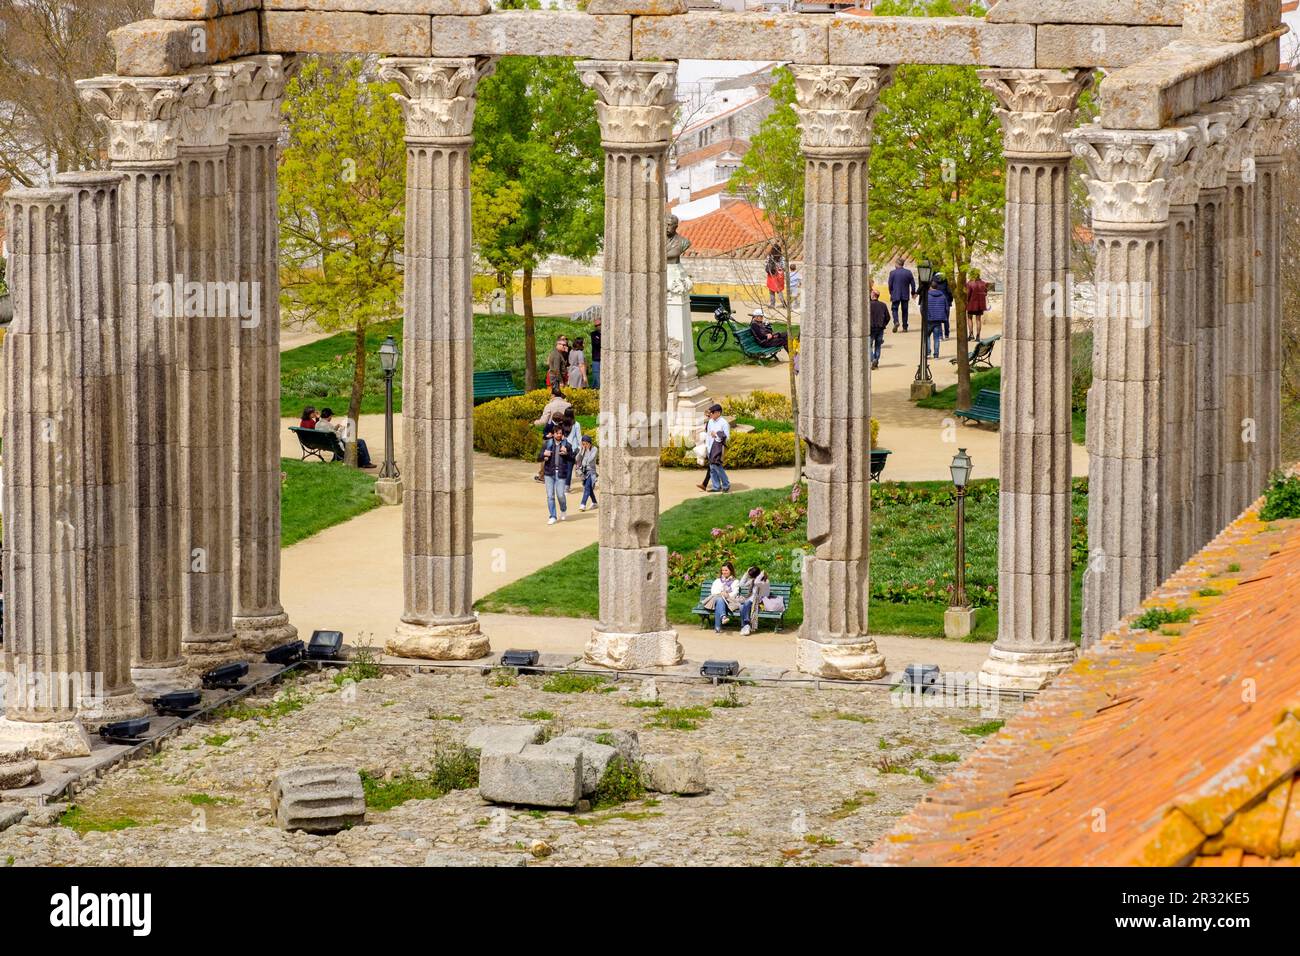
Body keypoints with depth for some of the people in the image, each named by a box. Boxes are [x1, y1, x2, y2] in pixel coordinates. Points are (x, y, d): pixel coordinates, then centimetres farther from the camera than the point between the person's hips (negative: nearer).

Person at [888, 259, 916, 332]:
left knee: (895, 309, 6)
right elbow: (913, 284, 2)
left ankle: (896, 321, -20)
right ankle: (905, 327, 9)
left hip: (895, 295, -2)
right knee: (905, 310, 9)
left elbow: (890, 284, -3)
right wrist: (913, 293, 14)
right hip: (905, 295, 2)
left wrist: (891, 293, 12)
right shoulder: (908, 272, 0)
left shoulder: (892, 273, -6)